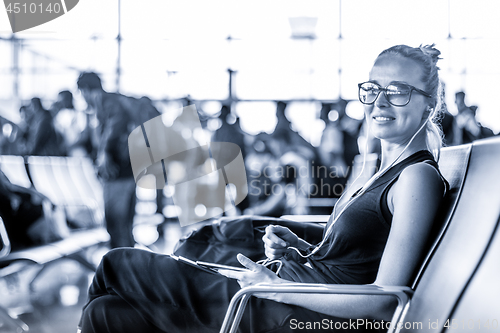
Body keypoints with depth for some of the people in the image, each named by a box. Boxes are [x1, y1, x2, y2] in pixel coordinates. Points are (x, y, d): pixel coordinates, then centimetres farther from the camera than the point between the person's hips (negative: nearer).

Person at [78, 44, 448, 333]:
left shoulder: (418, 176, -13)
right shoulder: (381, 171, 16)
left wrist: (278, 287, -17)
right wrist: (298, 248, 4)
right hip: (283, 299, 9)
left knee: (116, 265, 0)